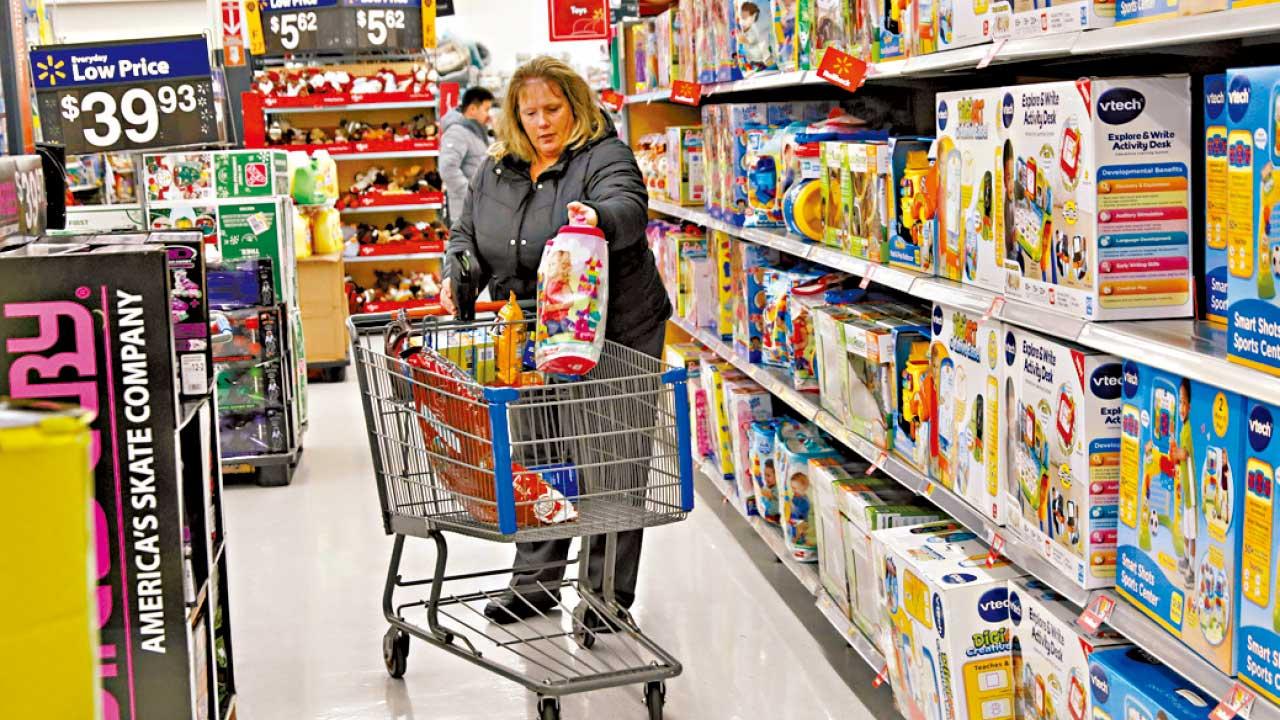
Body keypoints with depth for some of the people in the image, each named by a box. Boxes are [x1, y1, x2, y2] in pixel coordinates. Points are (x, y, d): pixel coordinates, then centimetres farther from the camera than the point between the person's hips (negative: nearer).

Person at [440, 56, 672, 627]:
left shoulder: (605, 157, -10)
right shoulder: (496, 170, 10)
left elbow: (627, 208, -30)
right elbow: (467, 235, 17)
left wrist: (597, 216, -53)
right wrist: (457, 276, -4)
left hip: (613, 338, -6)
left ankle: (609, 591, 12)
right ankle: (535, 582, 26)